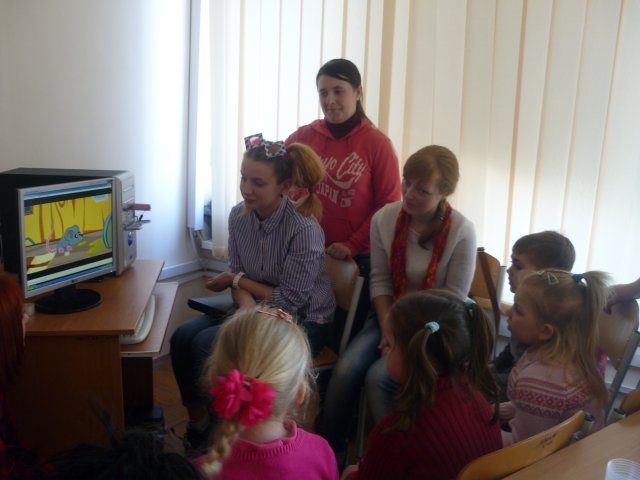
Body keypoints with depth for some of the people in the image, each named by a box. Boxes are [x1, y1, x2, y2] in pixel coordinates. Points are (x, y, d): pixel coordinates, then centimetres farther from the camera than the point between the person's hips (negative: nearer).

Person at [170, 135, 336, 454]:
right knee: (183, 337, -12)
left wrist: (237, 280, -10)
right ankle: (198, 426, 7)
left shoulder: (304, 230, -26)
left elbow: (289, 303, -19)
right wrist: (246, 303, -22)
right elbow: (237, 277, 1)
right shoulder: (239, 215, -5)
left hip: (303, 322, -7)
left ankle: (215, 435, 6)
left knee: (207, 345, -20)